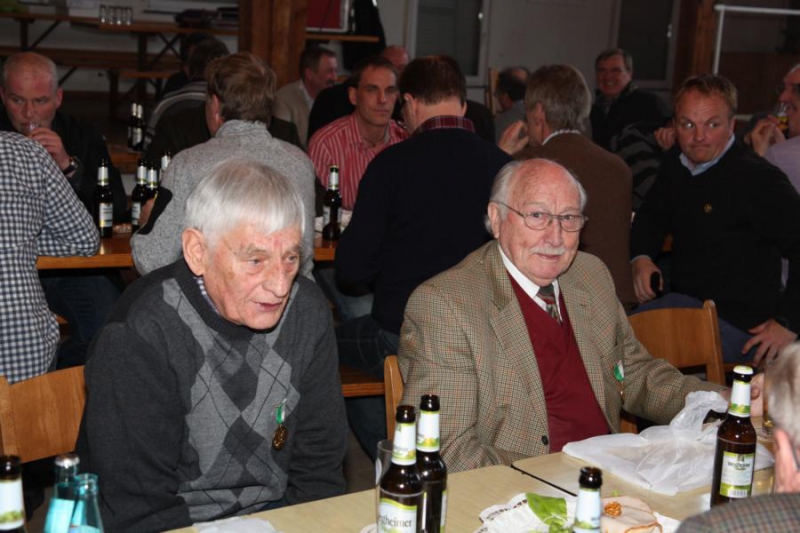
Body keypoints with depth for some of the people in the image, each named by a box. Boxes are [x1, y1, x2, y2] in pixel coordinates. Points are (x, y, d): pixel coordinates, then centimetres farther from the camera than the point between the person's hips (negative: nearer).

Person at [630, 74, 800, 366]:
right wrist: (641, 258, 4)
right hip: (683, 299, 8)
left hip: (736, 325, -8)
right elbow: (651, 217, 25)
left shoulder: (757, 178, -17)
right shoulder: (674, 164, 8)